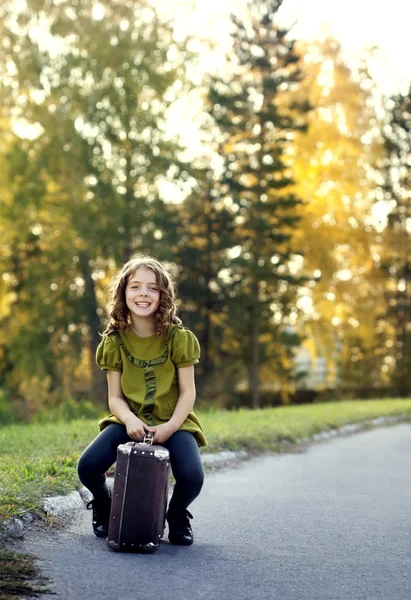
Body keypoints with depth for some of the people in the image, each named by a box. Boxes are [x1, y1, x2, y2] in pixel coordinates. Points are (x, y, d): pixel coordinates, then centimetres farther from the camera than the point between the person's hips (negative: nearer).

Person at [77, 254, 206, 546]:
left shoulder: (179, 338, -7)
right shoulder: (115, 341, -1)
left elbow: (187, 392, -5)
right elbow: (115, 396, -2)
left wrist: (171, 426, -21)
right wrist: (129, 420, -23)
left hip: (172, 421, -1)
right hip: (130, 420, 2)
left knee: (192, 476, -29)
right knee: (88, 467, -23)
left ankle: (177, 515, 8)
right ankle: (105, 505, 14)